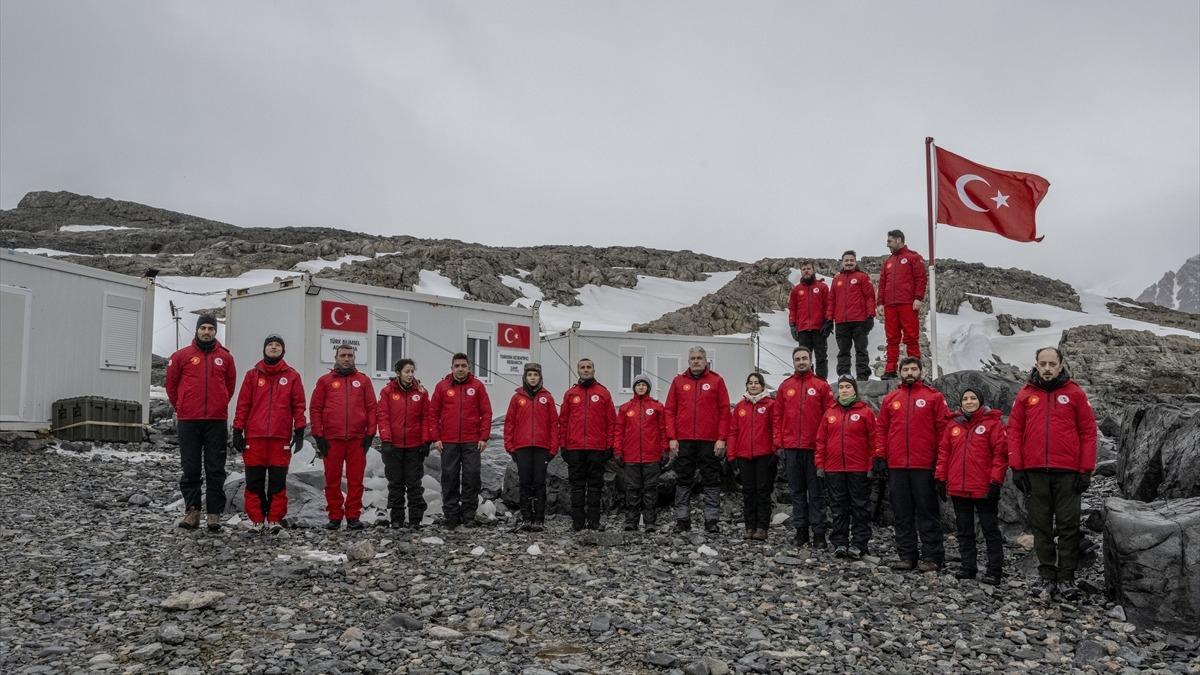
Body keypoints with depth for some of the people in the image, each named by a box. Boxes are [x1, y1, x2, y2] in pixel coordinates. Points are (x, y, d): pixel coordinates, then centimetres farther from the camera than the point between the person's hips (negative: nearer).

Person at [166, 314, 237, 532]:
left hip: (217, 421, 0)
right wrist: (181, 407, 15)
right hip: (188, 421, 0)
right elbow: (171, 383, 12)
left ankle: (214, 514, 4)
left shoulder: (225, 357, 7)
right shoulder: (182, 356, 3)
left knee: (215, 470, 1)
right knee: (190, 469, 5)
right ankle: (192, 511, 12)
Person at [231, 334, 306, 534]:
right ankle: (256, 519, 9)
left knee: (278, 480, 1)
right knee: (254, 480, 3)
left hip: (281, 437, -1)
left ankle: (275, 519, 6)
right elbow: (243, 405, 9)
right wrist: (237, 431, 4)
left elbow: (298, 405, 7)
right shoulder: (253, 375, 11)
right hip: (254, 436, 1)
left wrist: (299, 432, 0)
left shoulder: (292, 376, 9)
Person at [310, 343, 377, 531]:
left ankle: (353, 517, 7)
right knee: (332, 480, 4)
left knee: (356, 480, 1)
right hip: (331, 439, 0)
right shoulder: (325, 381, 10)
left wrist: (370, 434, 1)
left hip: (357, 439, 0)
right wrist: (318, 436, -1)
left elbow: (371, 408, 9)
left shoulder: (363, 380, 12)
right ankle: (334, 517, 11)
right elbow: (315, 409, 6)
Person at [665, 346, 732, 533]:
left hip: (710, 441, -2)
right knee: (683, 481, 5)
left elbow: (724, 411, 2)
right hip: (683, 441, 2)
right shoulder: (678, 381, 10)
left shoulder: (716, 381, 5)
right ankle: (682, 520, 11)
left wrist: (722, 439, -6)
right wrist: (672, 438, -1)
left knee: (711, 481, 1)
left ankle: (712, 520, 5)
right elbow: (670, 410, 8)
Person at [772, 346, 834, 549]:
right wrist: (779, 441, 4)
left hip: (814, 448, -3)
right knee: (797, 491, 9)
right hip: (791, 448, 3)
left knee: (816, 492, 1)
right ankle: (801, 530, 16)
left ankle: (819, 533, 4)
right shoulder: (785, 386, 10)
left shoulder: (821, 386, 2)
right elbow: (777, 416, 11)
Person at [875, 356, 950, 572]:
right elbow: (881, 430, 12)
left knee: (927, 512, 1)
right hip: (896, 466, 4)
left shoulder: (933, 397, 3)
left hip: (924, 466, -4)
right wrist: (879, 456, 3)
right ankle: (906, 556, 15)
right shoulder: (890, 399, 13)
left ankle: (932, 557, 7)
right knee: (901, 514, 8)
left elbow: (943, 428, -1)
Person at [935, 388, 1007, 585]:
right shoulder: (953, 425, 10)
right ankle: (968, 567, 21)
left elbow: (1001, 453, -9)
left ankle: (994, 571, 6)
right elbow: (944, 452, 12)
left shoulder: (992, 423, -4)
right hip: (958, 488, 5)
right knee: (964, 530, 12)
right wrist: (941, 478, 6)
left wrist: (996, 482, -13)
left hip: (984, 489, -5)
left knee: (990, 530, 1)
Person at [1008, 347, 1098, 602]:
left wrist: (1086, 470, -3)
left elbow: (1088, 432, 2)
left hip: (1068, 473, -2)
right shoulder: (1025, 395, 8)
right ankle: (1047, 578, 14)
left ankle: (1066, 579, 8)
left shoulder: (1075, 394, 3)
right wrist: (1016, 468, 1)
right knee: (1041, 527, 6)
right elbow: (1014, 431, 8)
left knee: (1068, 526, 1)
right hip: (1034, 473, 2)